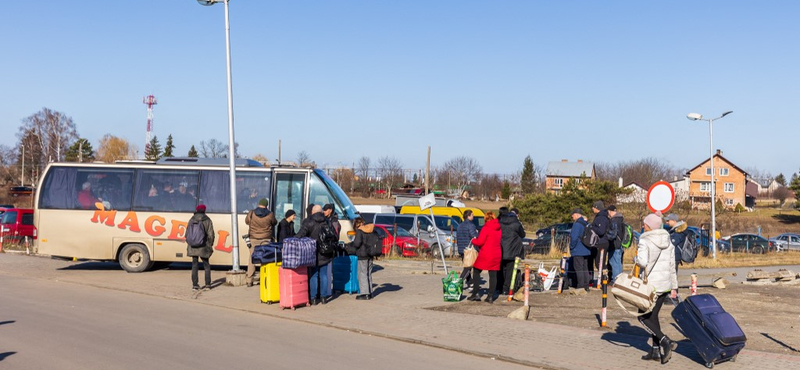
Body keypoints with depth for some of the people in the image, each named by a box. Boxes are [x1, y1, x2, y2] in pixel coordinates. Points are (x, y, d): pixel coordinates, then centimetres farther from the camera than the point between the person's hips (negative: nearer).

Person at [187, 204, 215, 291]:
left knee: (194, 265, 7)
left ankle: (195, 285, 5)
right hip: (204, 247, 0)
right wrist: (210, 245, 9)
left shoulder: (191, 220, 0)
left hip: (193, 247, 0)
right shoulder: (207, 221, -3)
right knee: (206, 265, 12)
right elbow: (211, 234, -3)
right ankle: (208, 284, 9)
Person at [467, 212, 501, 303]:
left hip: (486, 254, -6)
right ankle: (491, 296, 5)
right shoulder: (499, 229, 8)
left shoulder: (486, 228, -12)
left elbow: (480, 242, -14)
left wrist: (473, 241, 5)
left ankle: (475, 294, 4)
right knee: (493, 275, 8)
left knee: (476, 271, 8)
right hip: (497, 255, 6)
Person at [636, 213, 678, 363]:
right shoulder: (668, 242, 9)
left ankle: (665, 341, -12)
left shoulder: (645, 241, -12)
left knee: (643, 317, 5)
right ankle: (656, 350, 15)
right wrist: (674, 287, 17)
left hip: (651, 284, -7)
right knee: (653, 316, 16)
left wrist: (636, 259, -3)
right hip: (666, 284, 7)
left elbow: (642, 262, -26)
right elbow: (672, 266, 12)